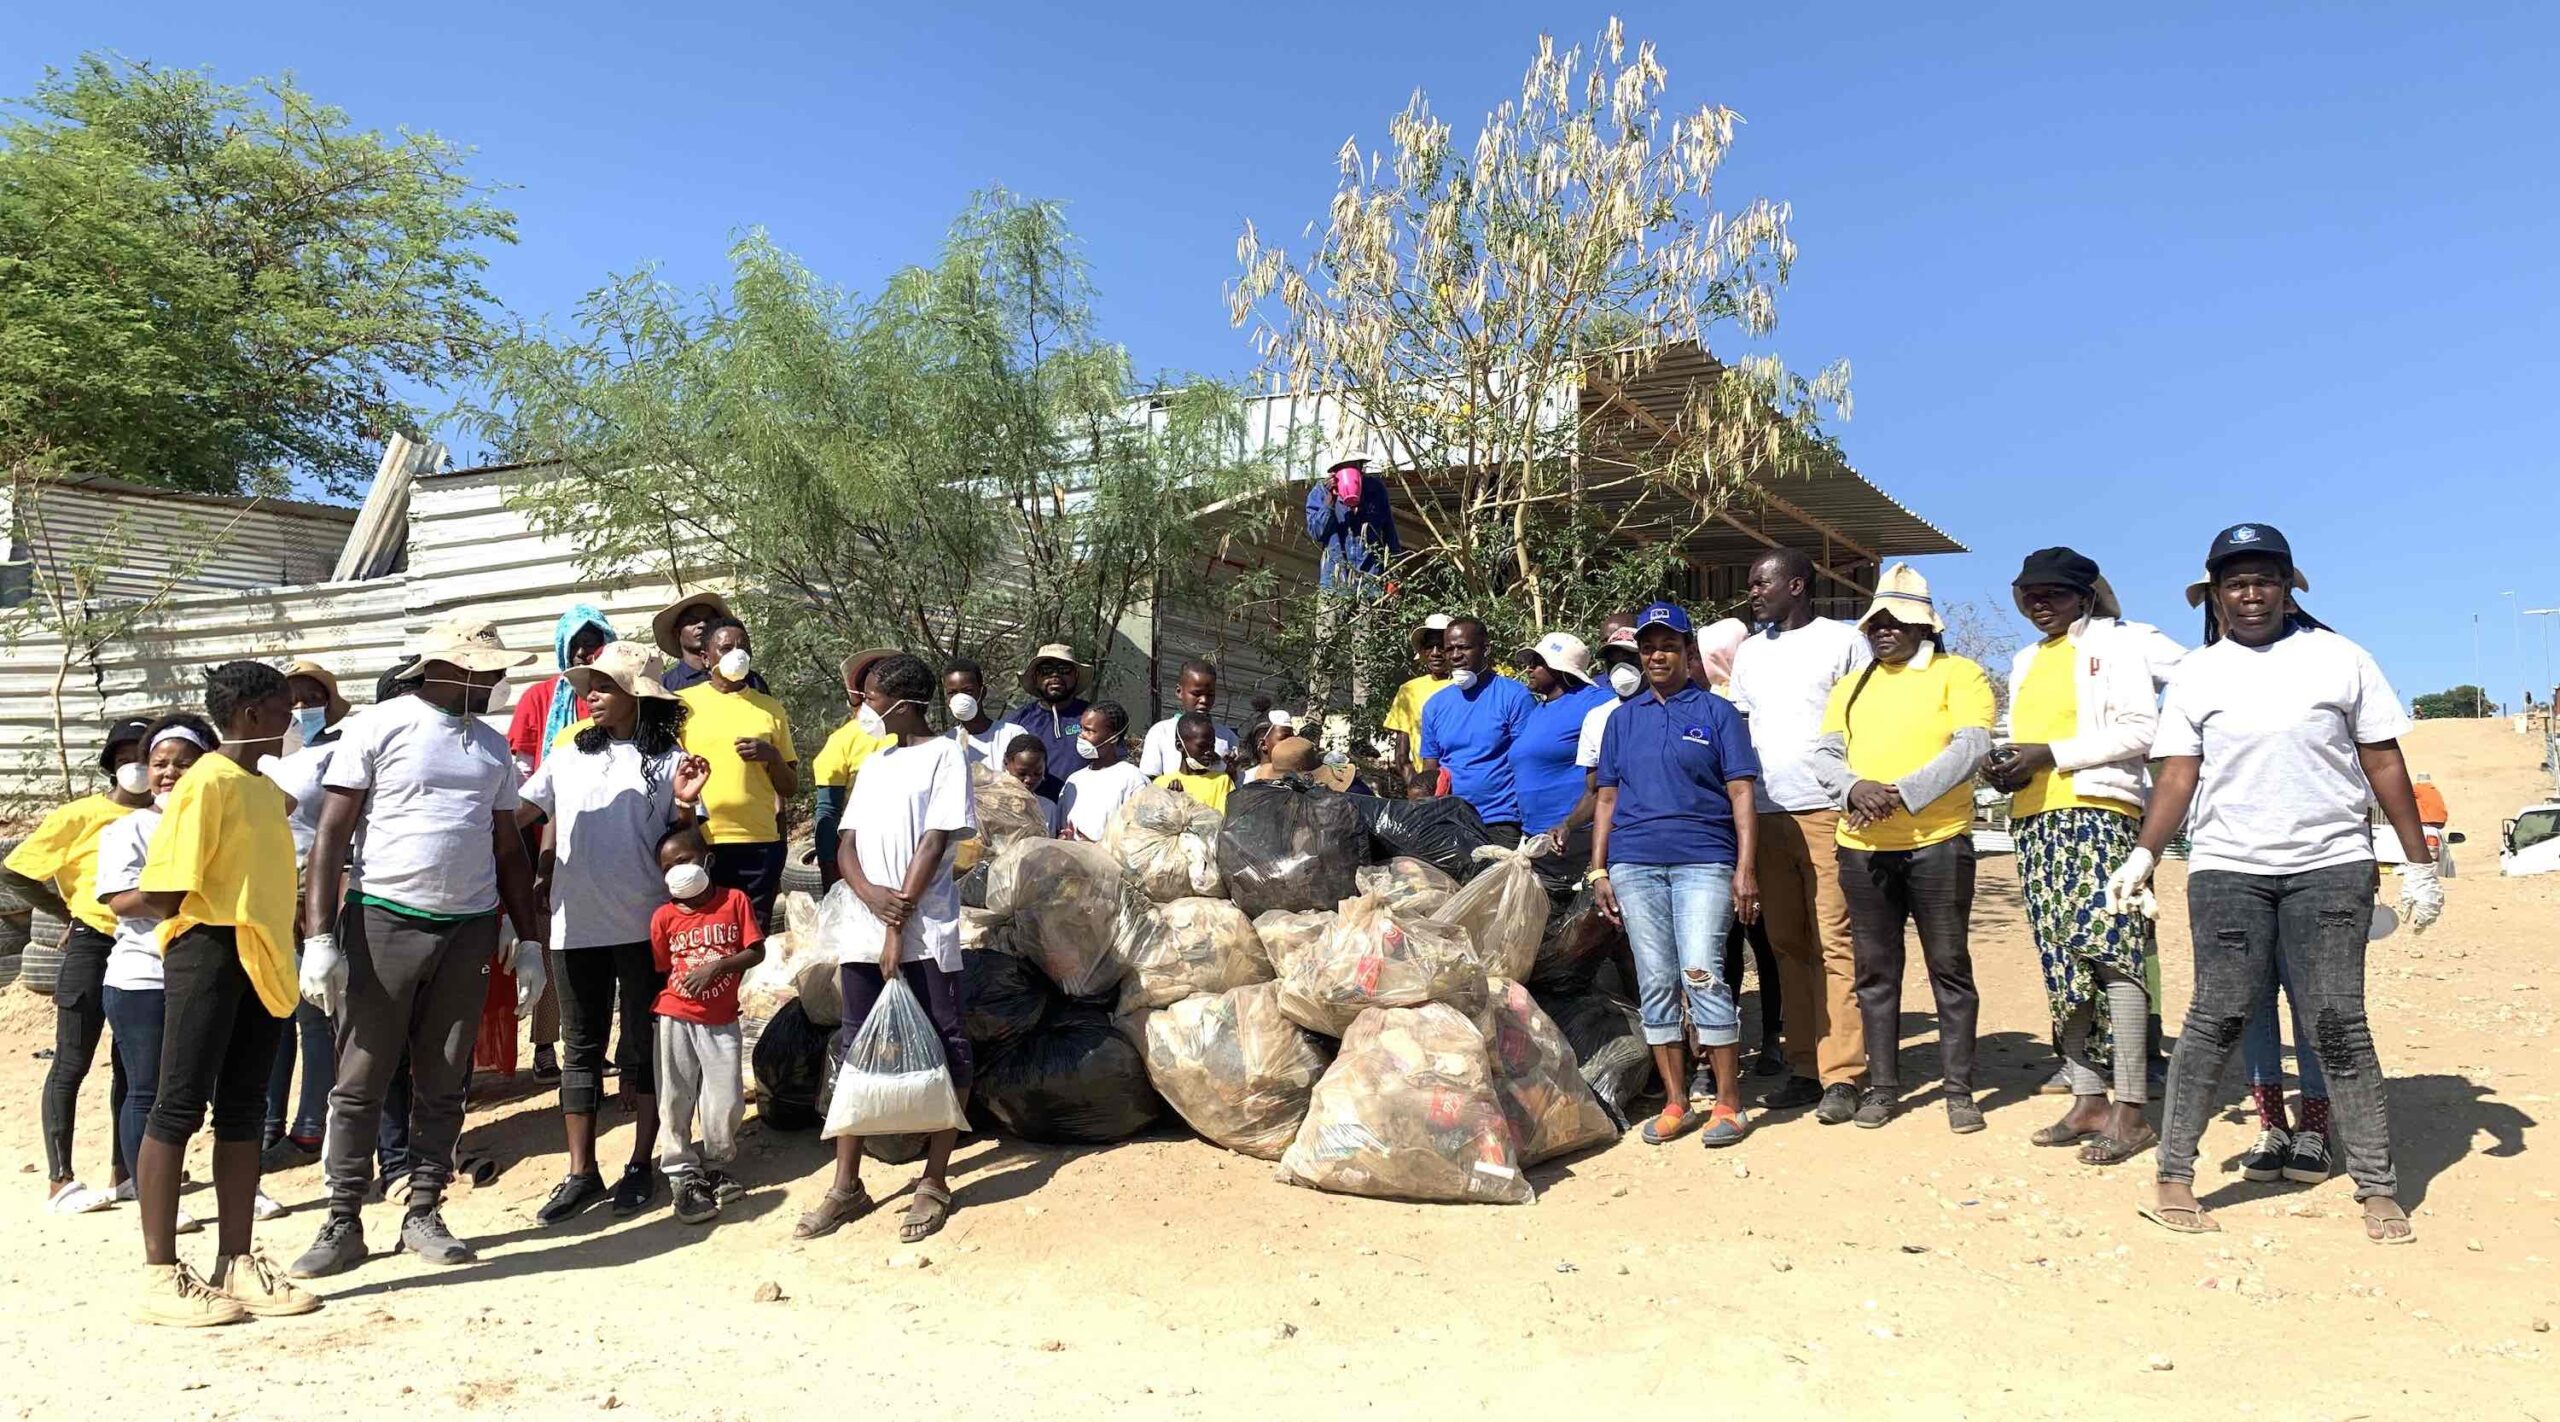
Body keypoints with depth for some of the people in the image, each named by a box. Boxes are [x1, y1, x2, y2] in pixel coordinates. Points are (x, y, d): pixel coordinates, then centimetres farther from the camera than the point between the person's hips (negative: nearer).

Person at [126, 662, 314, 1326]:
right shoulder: (206, 782, -11)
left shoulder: (266, 787, 16)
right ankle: (160, 1276, 4)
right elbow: (162, 893, -16)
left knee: (243, 1110, 11)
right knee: (180, 1105, -3)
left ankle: (236, 1263, 17)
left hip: (263, 959, 9)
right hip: (209, 951, -9)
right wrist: (215, 923, -5)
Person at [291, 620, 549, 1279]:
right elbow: (331, 835, -6)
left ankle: (423, 1214, 20)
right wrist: (319, 936, -13)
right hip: (384, 921, -4)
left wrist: (529, 941, 10)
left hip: (468, 929, 4)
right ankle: (342, 1224, 13)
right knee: (360, 1082, 2)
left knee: (443, 1084, 9)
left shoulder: (493, 747, 13)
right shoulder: (378, 728, -3)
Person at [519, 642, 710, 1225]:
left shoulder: (668, 761, -2)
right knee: (582, 1047, 10)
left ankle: (639, 1166, 19)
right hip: (576, 926, 4)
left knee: (644, 1046, 7)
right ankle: (581, 1173, 18)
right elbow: (515, 814, 7)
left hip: (645, 928, -4)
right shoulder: (568, 758, 9)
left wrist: (684, 804, -20)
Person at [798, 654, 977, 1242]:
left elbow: (934, 843, -10)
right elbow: (847, 843, 11)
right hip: (864, 927, 7)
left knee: (944, 1055, 1)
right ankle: (846, 1185, 18)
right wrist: (872, 895, -10)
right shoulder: (873, 763, 17)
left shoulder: (944, 755, -3)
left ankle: (935, 1183, 11)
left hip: (925, 933, -6)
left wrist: (899, 924, -13)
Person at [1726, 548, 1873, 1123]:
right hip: (1765, 815, 6)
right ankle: (1804, 1068, 14)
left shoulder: (1843, 642, 1)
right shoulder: (1749, 651, 17)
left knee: (1834, 945, -6)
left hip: (1827, 812, -5)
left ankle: (1841, 1076, -2)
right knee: (1787, 946, 8)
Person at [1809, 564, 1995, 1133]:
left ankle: (1959, 1089, 12)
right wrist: (1855, 788, -14)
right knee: (1876, 972, 9)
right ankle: (1882, 1086, 18)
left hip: (1937, 842, -4)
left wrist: (1903, 795, -20)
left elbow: (1971, 746, -10)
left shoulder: (1958, 674, 3)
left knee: (1949, 968, 2)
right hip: (1863, 847, 4)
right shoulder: (1851, 687, 17)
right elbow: (1824, 754, 8)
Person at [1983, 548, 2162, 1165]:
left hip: (2097, 811, -7)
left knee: (2107, 950, -16)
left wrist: (2050, 754, -15)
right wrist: (2004, 765, 5)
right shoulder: (2025, 661, 23)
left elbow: (2140, 729, -9)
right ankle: (2088, 1100, 11)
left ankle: (2131, 1109, -13)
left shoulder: (2112, 645, 3)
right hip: (2035, 820, 7)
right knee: (2063, 963, 6)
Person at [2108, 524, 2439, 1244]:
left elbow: (2384, 764, 8)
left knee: (2339, 1022, -3)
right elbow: (2177, 777, 4)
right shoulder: (2196, 675, 8)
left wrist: (2418, 862, 6)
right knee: (2219, 1016, -5)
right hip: (2226, 868, 0)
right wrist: (2143, 855, -8)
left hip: (2331, 866, 0)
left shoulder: (2339, 658, 7)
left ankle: (2378, 1188, 7)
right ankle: (2174, 1176, 1)